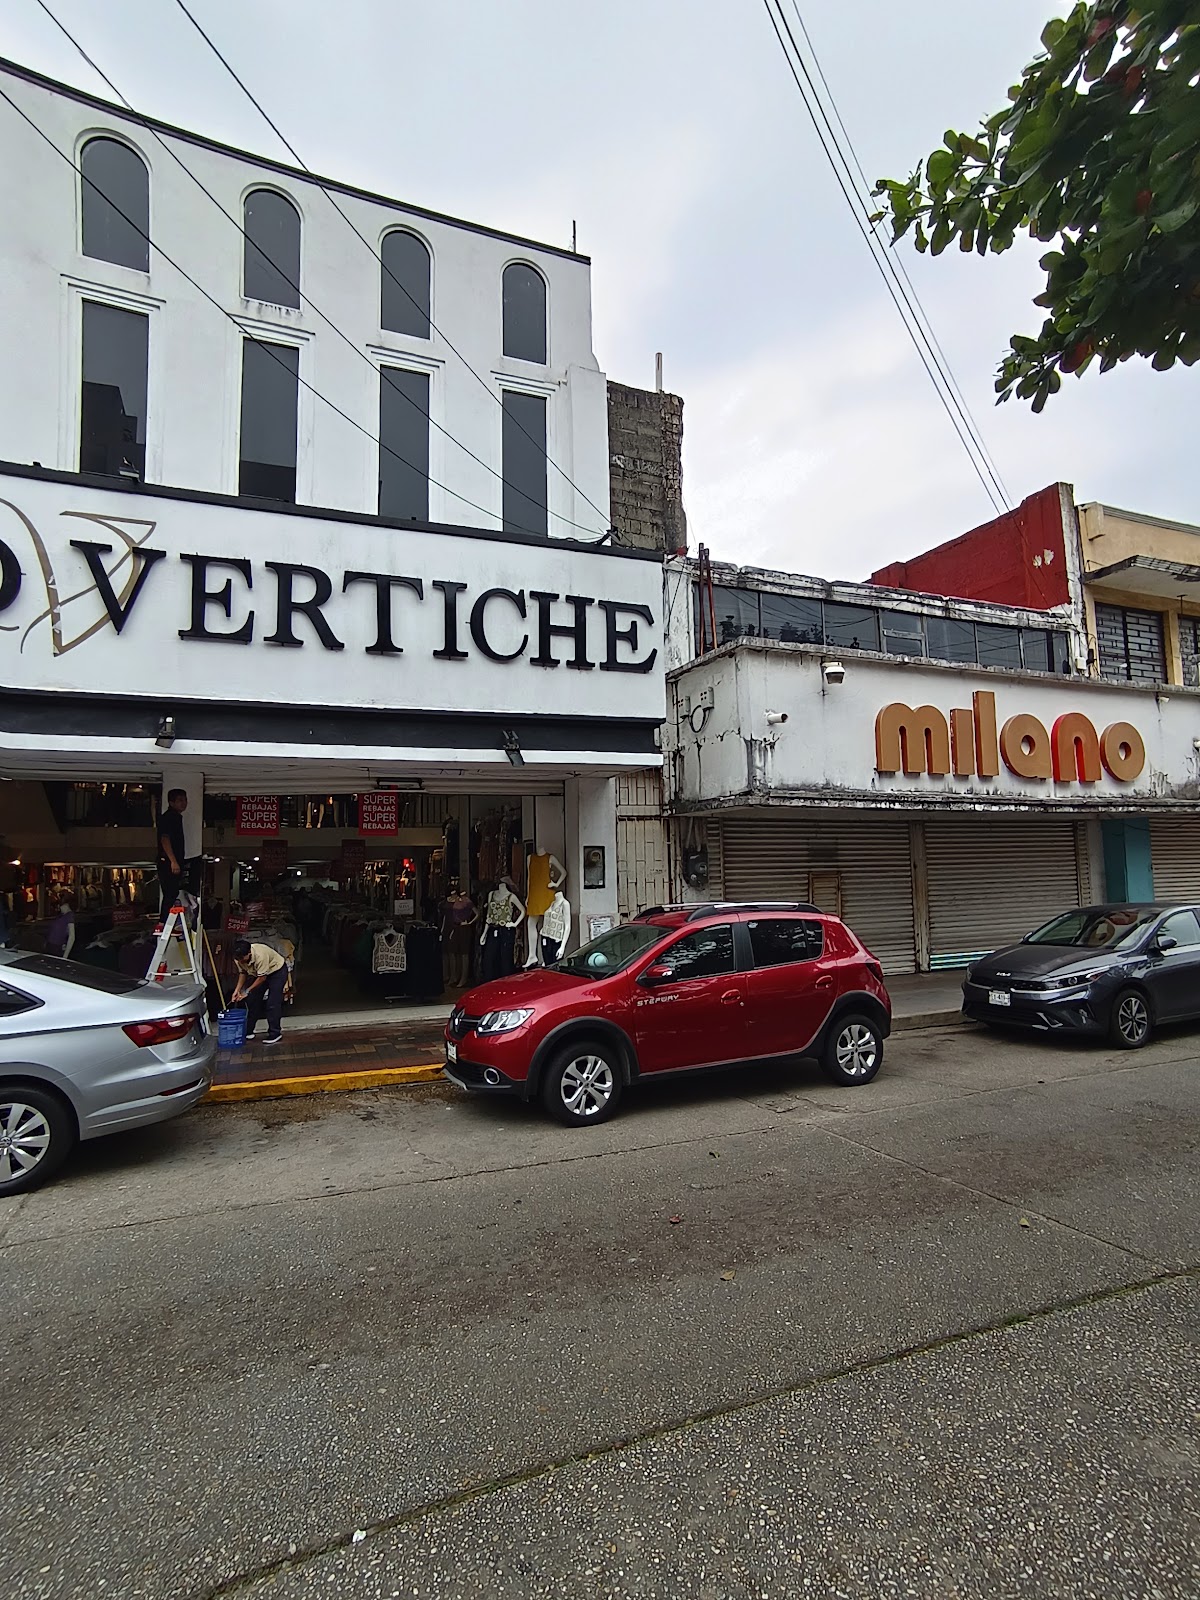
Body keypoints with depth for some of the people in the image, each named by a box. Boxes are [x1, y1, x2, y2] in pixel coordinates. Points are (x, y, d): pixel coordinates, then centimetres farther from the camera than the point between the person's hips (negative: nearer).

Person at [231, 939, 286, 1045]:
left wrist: (248, 991, -25)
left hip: (277, 971, -7)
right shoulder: (239, 957, -19)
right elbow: (242, 973, -2)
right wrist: (237, 990, -12)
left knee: (273, 1003, -13)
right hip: (259, 973, 7)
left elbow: (262, 977, -30)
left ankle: (275, 1033, -7)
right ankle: (248, 1031, 14)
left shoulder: (260, 955, -39)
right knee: (252, 1000, 3)